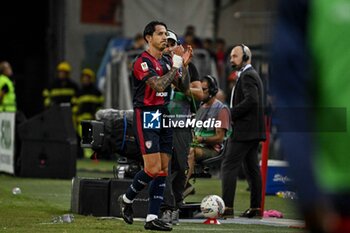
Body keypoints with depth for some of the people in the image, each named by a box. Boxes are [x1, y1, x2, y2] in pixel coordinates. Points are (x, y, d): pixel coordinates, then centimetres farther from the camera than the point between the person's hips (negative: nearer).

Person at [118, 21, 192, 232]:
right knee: (153, 168, -13)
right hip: (146, 117, -8)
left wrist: (185, 65, 4)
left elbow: (182, 85, 18)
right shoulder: (143, 62, -11)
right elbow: (158, 85, -22)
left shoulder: (166, 61, 14)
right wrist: (176, 66, -16)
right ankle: (127, 199, 11)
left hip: (163, 116, 8)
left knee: (164, 169, 3)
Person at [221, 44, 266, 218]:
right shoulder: (251, 75, 21)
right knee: (252, 168, 10)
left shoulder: (247, 76, -11)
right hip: (253, 131, 11)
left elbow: (251, 100, -24)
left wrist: (230, 113, -18)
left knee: (229, 166, -11)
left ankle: (227, 206, -16)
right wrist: (232, 113, 14)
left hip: (244, 131, -11)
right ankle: (256, 207, 10)